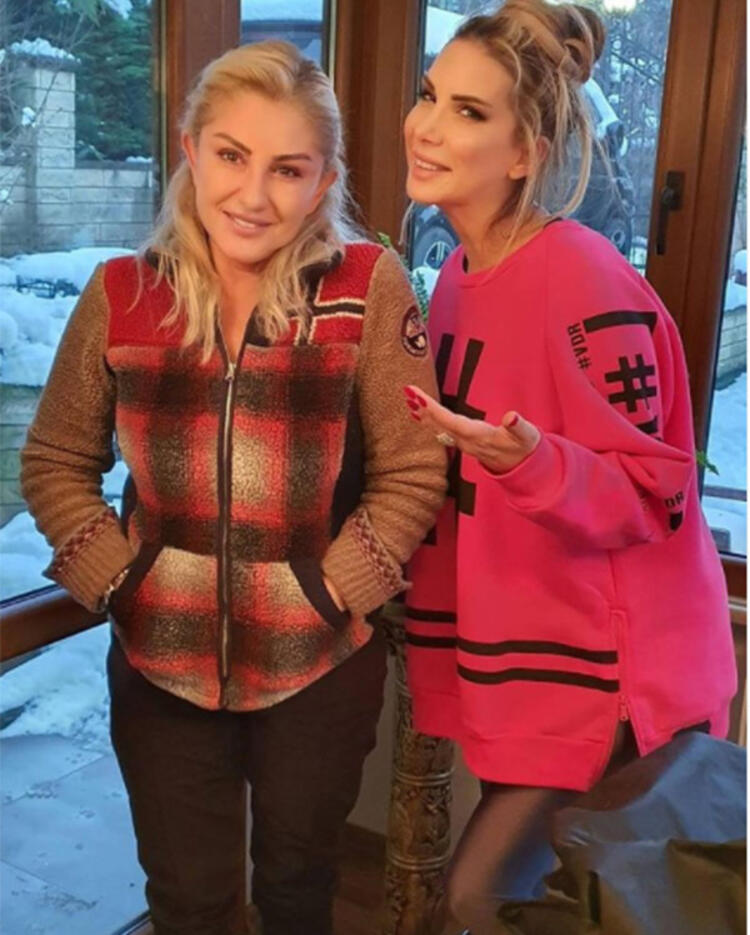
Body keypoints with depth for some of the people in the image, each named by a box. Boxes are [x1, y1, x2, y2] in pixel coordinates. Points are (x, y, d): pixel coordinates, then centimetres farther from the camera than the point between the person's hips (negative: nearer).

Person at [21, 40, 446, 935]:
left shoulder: (368, 288, -11)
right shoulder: (123, 293, -5)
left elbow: (412, 473, -8)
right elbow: (56, 461, 4)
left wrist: (331, 590, -13)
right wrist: (116, 577, -6)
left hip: (318, 665, -1)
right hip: (160, 662, 2)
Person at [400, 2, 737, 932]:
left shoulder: (588, 287, -23)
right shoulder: (462, 270, 3)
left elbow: (656, 496, -19)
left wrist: (530, 463, -34)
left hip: (601, 661, -7)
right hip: (510, 641, 8)